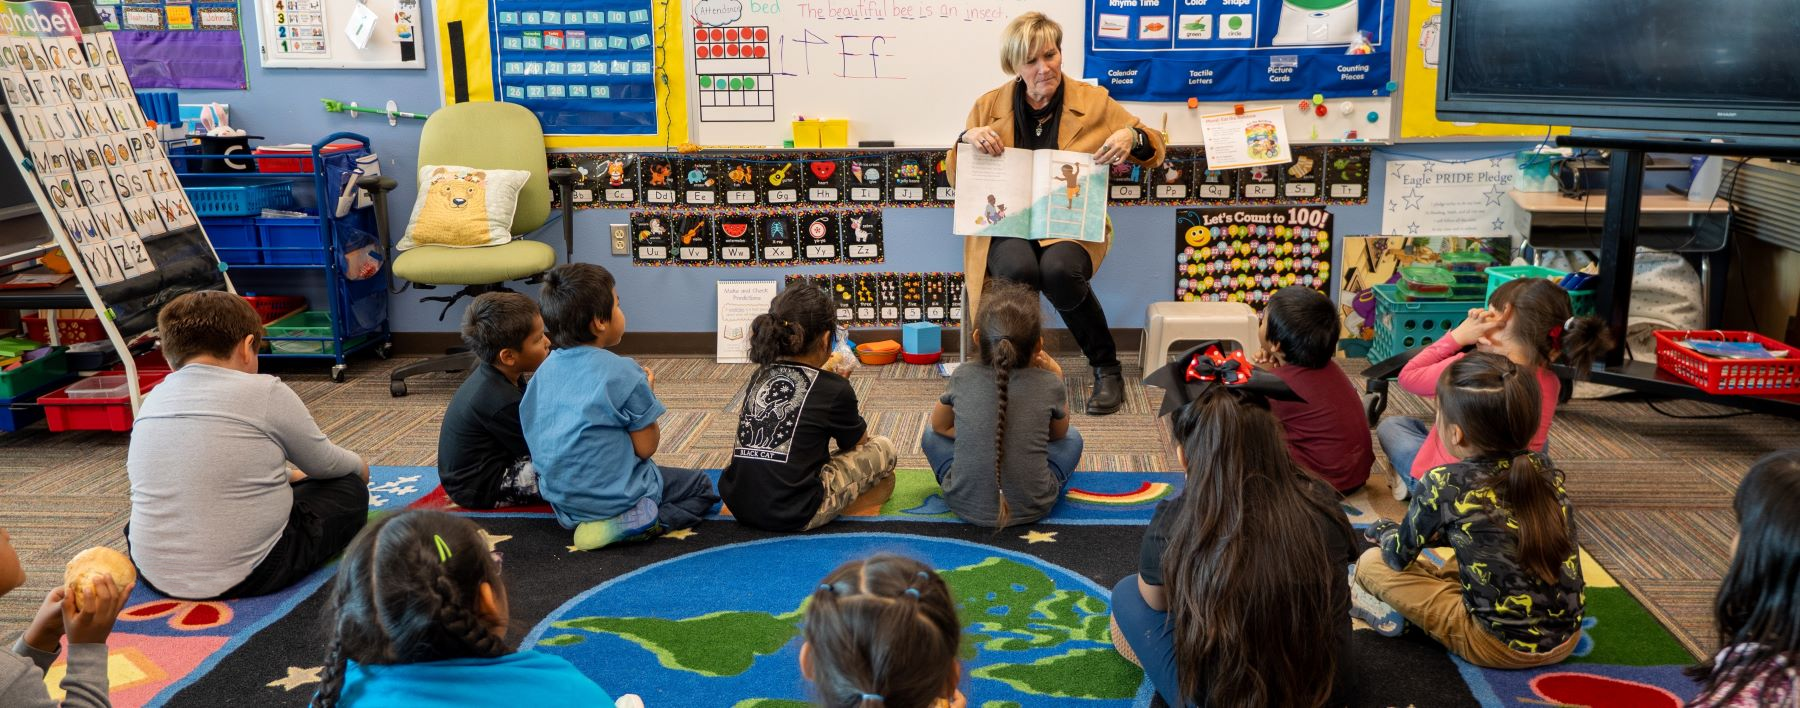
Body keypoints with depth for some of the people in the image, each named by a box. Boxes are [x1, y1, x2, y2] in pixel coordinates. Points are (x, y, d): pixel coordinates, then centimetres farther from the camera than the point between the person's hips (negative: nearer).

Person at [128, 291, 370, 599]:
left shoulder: (151, 400, 8)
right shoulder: (264, 393, -8)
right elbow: (324, 464, 6)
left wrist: (290, 476, 35)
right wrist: (359, 466, 28)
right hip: (242, 578, -6)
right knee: (349, 490, 13)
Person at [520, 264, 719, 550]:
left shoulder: (545, 370, 0)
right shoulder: (623, 373, -19)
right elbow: (646, 447, -13)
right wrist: (646, 392, 2)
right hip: (615, 495, -8)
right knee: (702, 486, 13)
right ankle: (643, 523, -11)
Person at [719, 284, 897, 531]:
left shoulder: (760, 376, 9)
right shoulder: (835, 388, -5)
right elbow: (859, 443, 14)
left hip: (737, 504, 6)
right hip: (792, 515, -6)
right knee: (884, 448, 12)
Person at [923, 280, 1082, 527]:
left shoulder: (962, 377, -7)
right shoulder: (1049, 384, -9)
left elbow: (940, 425, 12)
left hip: (966, 505, 0)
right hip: (1032, 508, 0)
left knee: (931, 435, 24)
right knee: (1071, 437, 22)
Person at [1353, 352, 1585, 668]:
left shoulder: (1444, 484, -17)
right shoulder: (1543, 468, -1)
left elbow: (1399, 555, -1)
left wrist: (1384, 530, 20)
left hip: (1499, 647, -6)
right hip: (1566, 639, 6)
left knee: (1370, 563, 4)